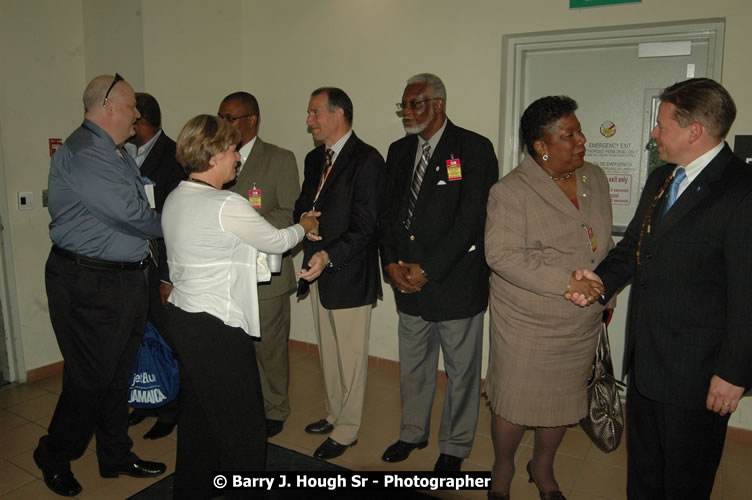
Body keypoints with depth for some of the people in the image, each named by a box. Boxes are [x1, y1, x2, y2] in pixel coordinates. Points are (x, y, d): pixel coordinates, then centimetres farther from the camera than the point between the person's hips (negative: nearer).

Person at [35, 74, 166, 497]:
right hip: (90, 285, -9)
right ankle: (55, 458, 29)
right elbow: (130, 213, -22)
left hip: (127, 277, 9)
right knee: (90, 378, 3)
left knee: (119, 374, 18)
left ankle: (117, 456, 34)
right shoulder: (83, 152, -17)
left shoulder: (118, 152, 14)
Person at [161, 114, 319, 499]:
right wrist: (304, 226, 12)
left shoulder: (175, 199, 6)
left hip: (182, 318, 10)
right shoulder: (227, 206, -20)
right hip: (216, 327, -10)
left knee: (196, 416, 23)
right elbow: (276, 241, -8)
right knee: (242, 427, 5)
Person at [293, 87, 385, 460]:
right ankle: (335, 414, 39)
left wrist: (329, 255, -31)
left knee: (350, 357, 6)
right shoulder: (314, 159, 12)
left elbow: (365, 226, -20)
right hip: (318, 271, 8)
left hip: (349, 275, -8)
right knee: (328, 352, 20)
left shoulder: (367, 160, -14)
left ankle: (346, 432, 22)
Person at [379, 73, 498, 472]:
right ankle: (413, 432, 40)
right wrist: (391, 263, -4)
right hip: (409, 284, 6)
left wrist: (428, 270, -17)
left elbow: (471, 219, -16)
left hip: (456, 283, -5)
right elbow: (389, 211, 11)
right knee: (412, 365, 19)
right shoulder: (399, 151, 10)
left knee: (461, 370, 10)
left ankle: (455, 446, 31)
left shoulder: (474, 149, -10)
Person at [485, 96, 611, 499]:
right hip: (527, 325, -6)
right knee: (515, 401, 6)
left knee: (564, 400, 17)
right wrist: (566, 281, -25)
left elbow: (604, 243, 18)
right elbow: (501, 255, -22)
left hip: (582, 325, 6)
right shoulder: (511, 191, -14)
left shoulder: (595, 179, 7)